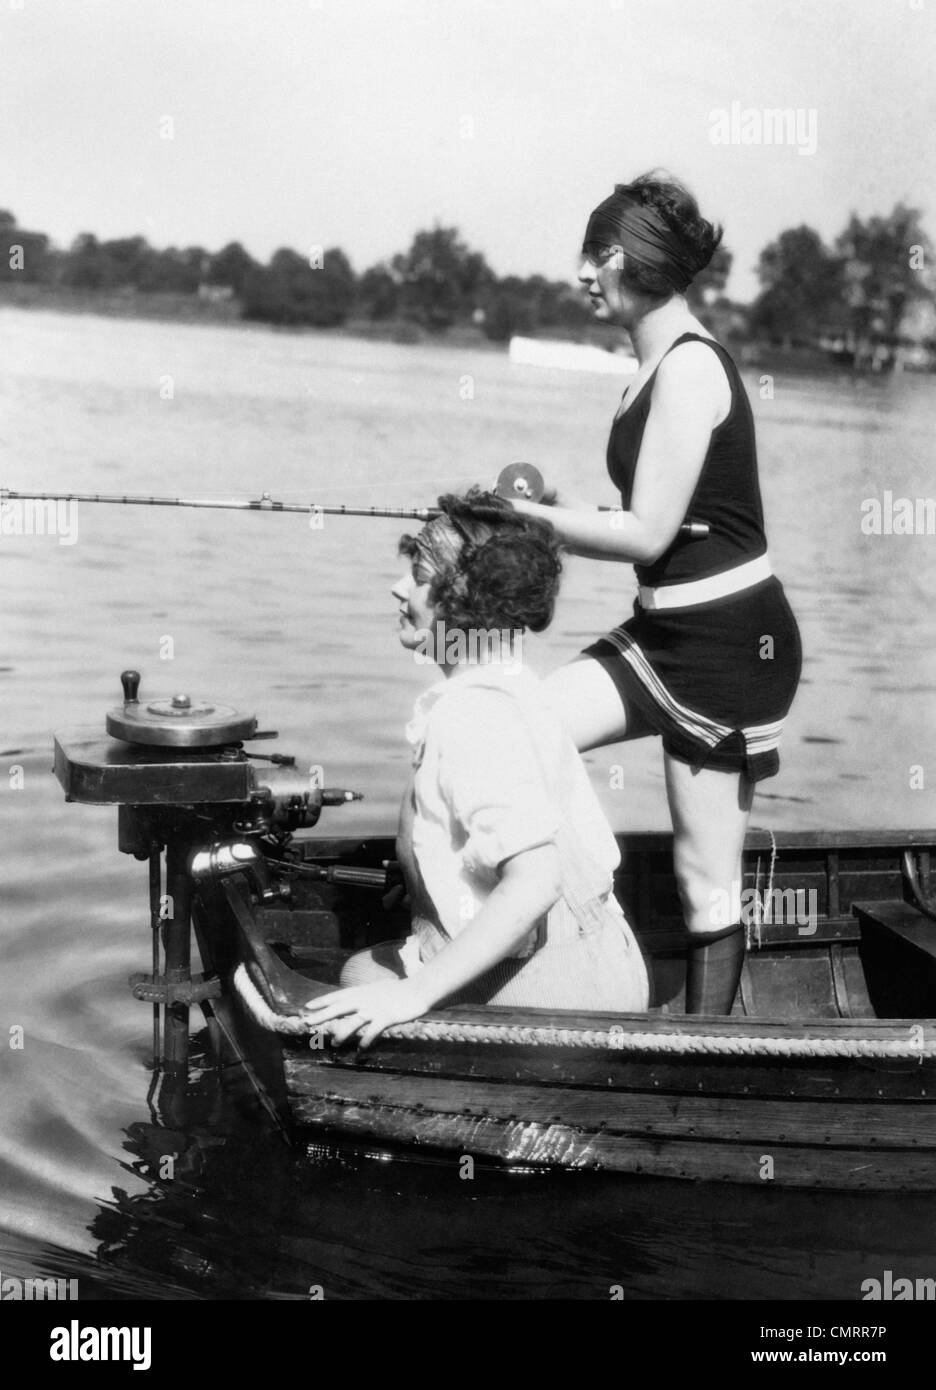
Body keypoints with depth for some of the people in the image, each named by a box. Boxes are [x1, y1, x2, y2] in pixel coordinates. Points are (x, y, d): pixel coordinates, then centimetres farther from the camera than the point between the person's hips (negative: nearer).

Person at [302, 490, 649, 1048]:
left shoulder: (474, 714, -21)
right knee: (361, 969, 20)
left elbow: (534, 881, -31)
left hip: (557, 987, -10)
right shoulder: (509, 687, 10)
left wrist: (415, 993, -31)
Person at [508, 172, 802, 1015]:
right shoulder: (663, 363, 12)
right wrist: (548, 513, 3)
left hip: (729, 640, -9)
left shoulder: (690, 367, -17)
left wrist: (527, 514, -10)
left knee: (706, 876, 1)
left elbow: (647, 534, -21)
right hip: (667, 633, 10)